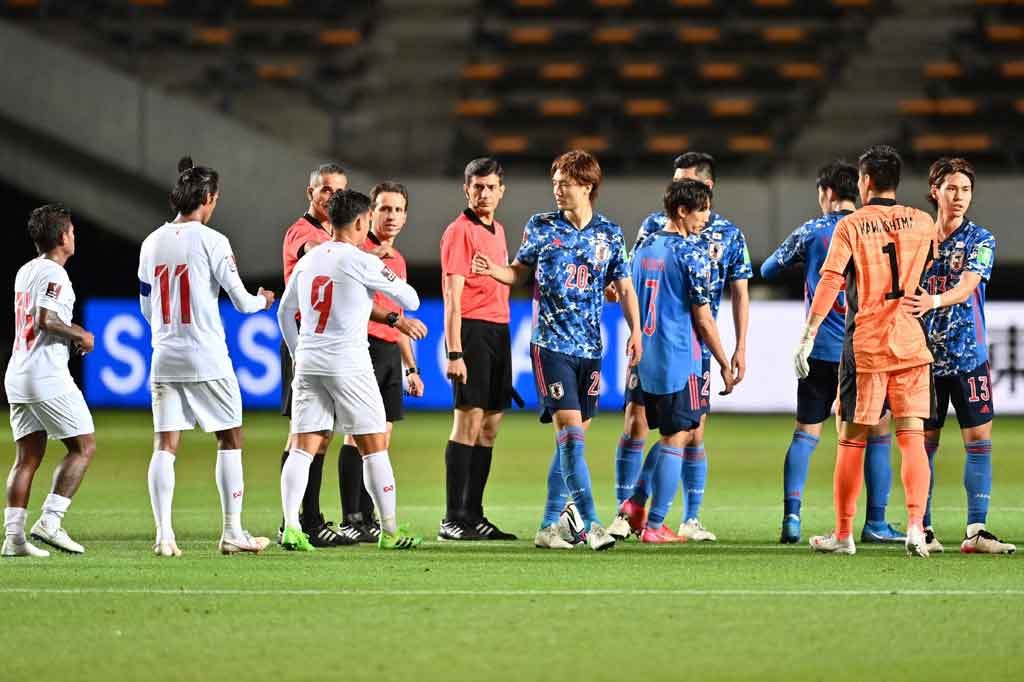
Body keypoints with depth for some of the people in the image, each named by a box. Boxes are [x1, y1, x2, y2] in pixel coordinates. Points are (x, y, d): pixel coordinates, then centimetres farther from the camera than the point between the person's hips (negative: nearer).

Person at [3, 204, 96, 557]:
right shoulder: (54, 273, -10)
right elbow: (46, 319, -21)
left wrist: (73, 334, 24)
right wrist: (79, 336, -7)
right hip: (48, 376, -8)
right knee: (84, 446, 0)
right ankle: (50, 520, -9)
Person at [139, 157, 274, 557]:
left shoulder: (151, 243, 8)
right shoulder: (211, 241, -8)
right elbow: (241, 301, -7)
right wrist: (262, 300, 16)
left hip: (164, 358, 5)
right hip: (206, 359, -5)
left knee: (165, 445, 2)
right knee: (230, 439, 7)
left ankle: (163, 535, -7)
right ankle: (232, 532, 7)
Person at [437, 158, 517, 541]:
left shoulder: (497, 231, 18)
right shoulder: (460, 231, -7)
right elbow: (452, 298, -13)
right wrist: (454, 352, -20)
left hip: (499, 330, 9)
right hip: (472, 330, -9)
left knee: (490, 426, 8)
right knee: (468, 421, -11)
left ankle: (473, 515, 11)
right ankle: (453, 520, -12)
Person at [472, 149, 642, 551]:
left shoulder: (610, 234, 7)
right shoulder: (541, 227, 1)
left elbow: (624, 287, 10)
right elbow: (520, 272, 9)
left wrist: (635, 332, -2)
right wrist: (494, 270, -12)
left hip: (590, 348, 4)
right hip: (551, 344, -4)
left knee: (574, 436, 5)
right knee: (570, 430, -14)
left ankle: (548, 525, 13)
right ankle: (591, 524, -16)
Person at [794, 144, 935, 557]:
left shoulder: (850, 226, -5)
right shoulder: (921, 223, 5)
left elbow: (829, 283, -13)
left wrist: (806, 338, -15)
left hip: (864, 346, -2)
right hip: (911, 344, 2)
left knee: (852, 441, 6)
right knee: (912, 438, 0)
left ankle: (843, 534, 11)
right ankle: (916, 526, -15)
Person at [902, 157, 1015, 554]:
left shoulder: (980, 240, -1)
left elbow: (967, 286, -18)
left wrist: (932, 302, -35)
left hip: (968, 355, -1)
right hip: (924, 355, 1)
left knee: (979, 440, -5)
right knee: (924, 442, 2)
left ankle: (976, 531, -4)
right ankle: (922, 528, 8)